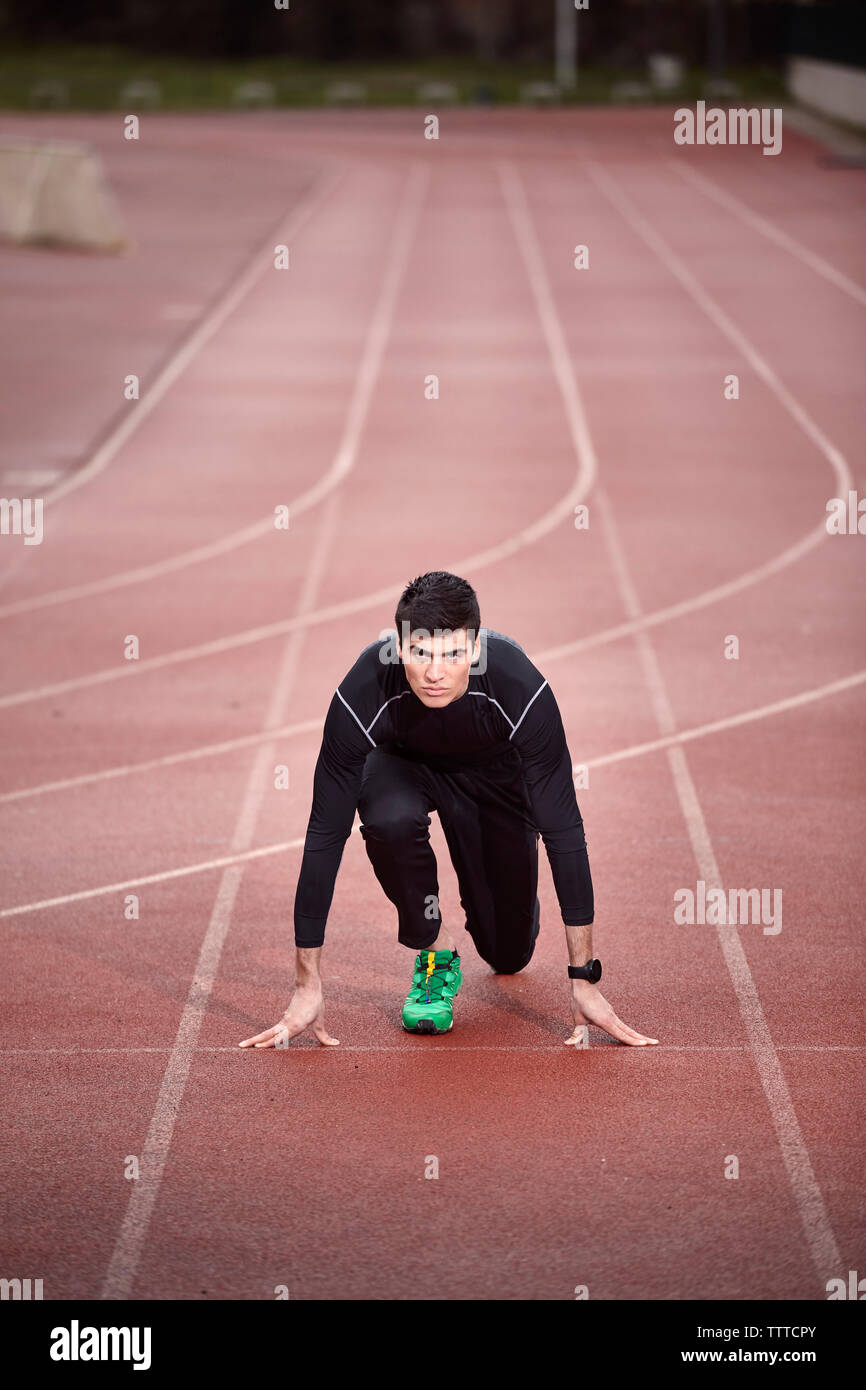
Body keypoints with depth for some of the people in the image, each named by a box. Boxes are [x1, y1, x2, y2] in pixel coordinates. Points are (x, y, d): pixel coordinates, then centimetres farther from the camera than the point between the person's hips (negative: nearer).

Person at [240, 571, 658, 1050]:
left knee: (508, 953, -1)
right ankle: (435, 955, -9)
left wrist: (584, 980, -31)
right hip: (403, 761, 0)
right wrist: (307, 987, -32)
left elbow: (563, 831, -32)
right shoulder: (362, 696, -38)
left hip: (494, 768, 0)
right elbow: (325, 835, -32)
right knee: (390, 820, -36)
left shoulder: (522, 690, -39)